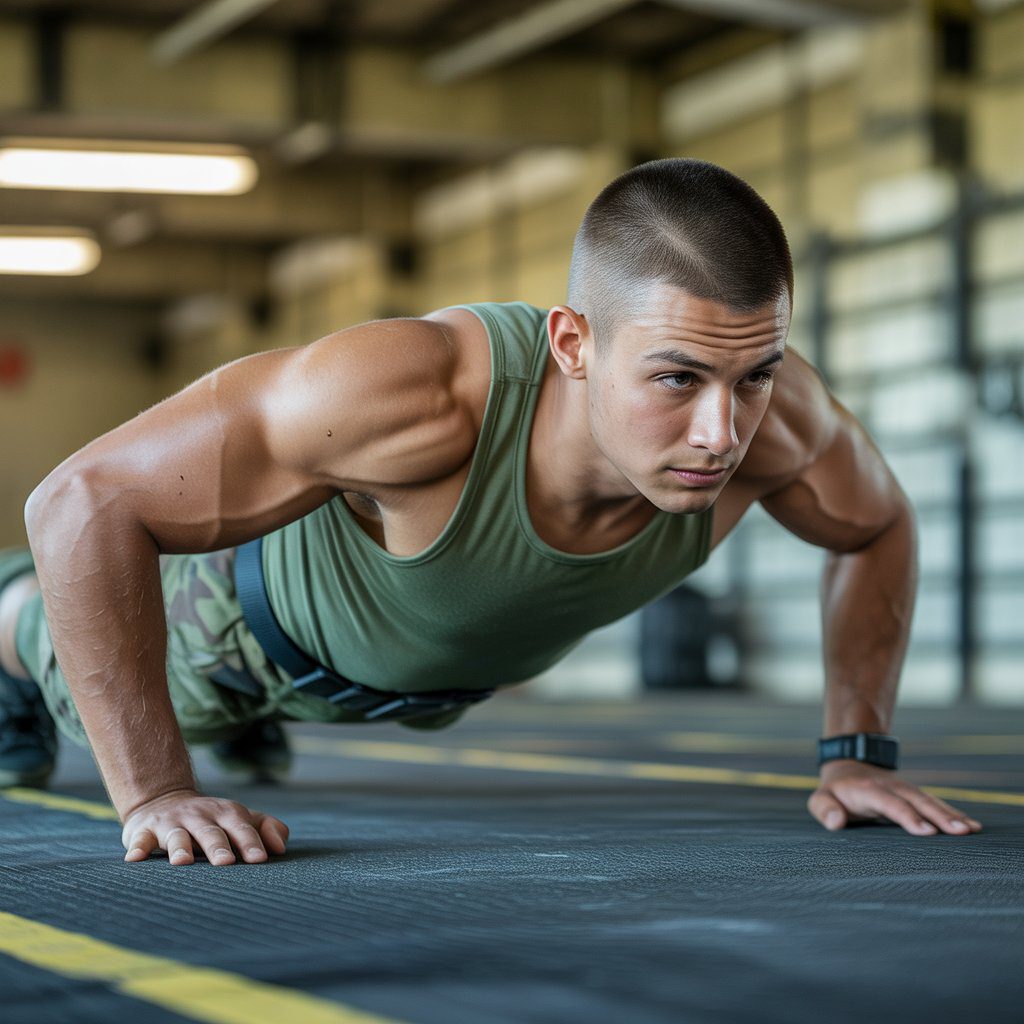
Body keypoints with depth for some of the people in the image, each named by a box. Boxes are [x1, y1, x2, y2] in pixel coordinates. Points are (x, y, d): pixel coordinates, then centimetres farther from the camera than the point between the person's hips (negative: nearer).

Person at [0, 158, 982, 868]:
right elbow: (85, 497, -44)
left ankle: (253, 714, 75)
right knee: (108, 693, 30)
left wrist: (856, 752, -19)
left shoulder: (764, 407, -39)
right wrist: (153, 793, -43)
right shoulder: (414, 392, -53)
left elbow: (876, 525, -14)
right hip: (272, 599, -4)